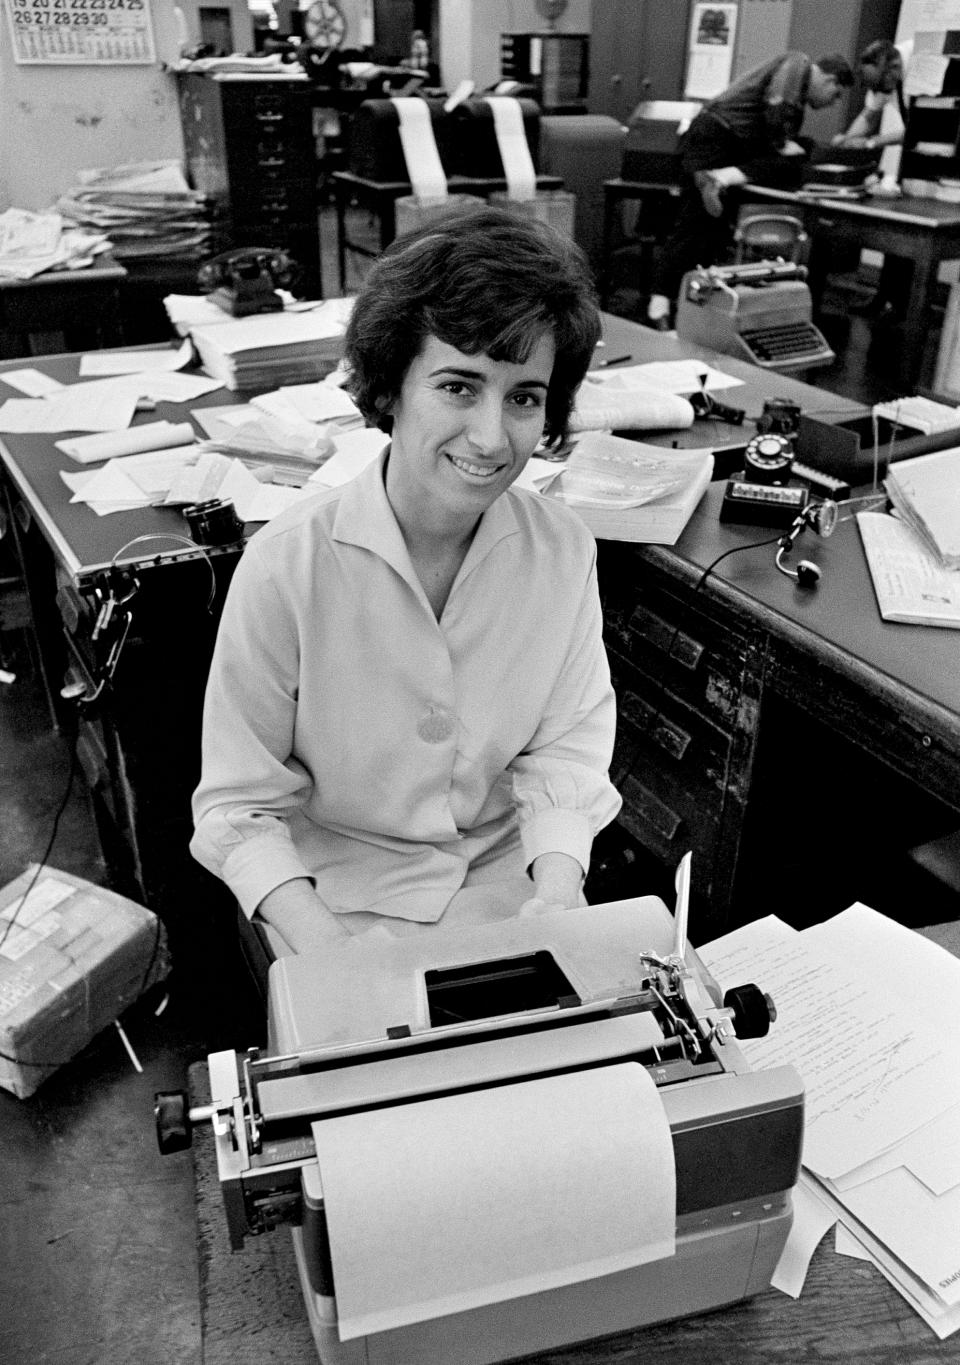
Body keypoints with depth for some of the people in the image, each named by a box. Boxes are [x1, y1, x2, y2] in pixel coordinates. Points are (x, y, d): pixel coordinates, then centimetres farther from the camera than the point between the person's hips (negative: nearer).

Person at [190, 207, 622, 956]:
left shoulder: (564, 548, -10)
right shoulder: (286, 565, -20)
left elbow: (566, 747, -2)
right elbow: (241, 807, -13)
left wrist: (557, 892, -17)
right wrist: (325, 948, -25)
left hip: (507, 866, 3)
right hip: (341, 884, -2)